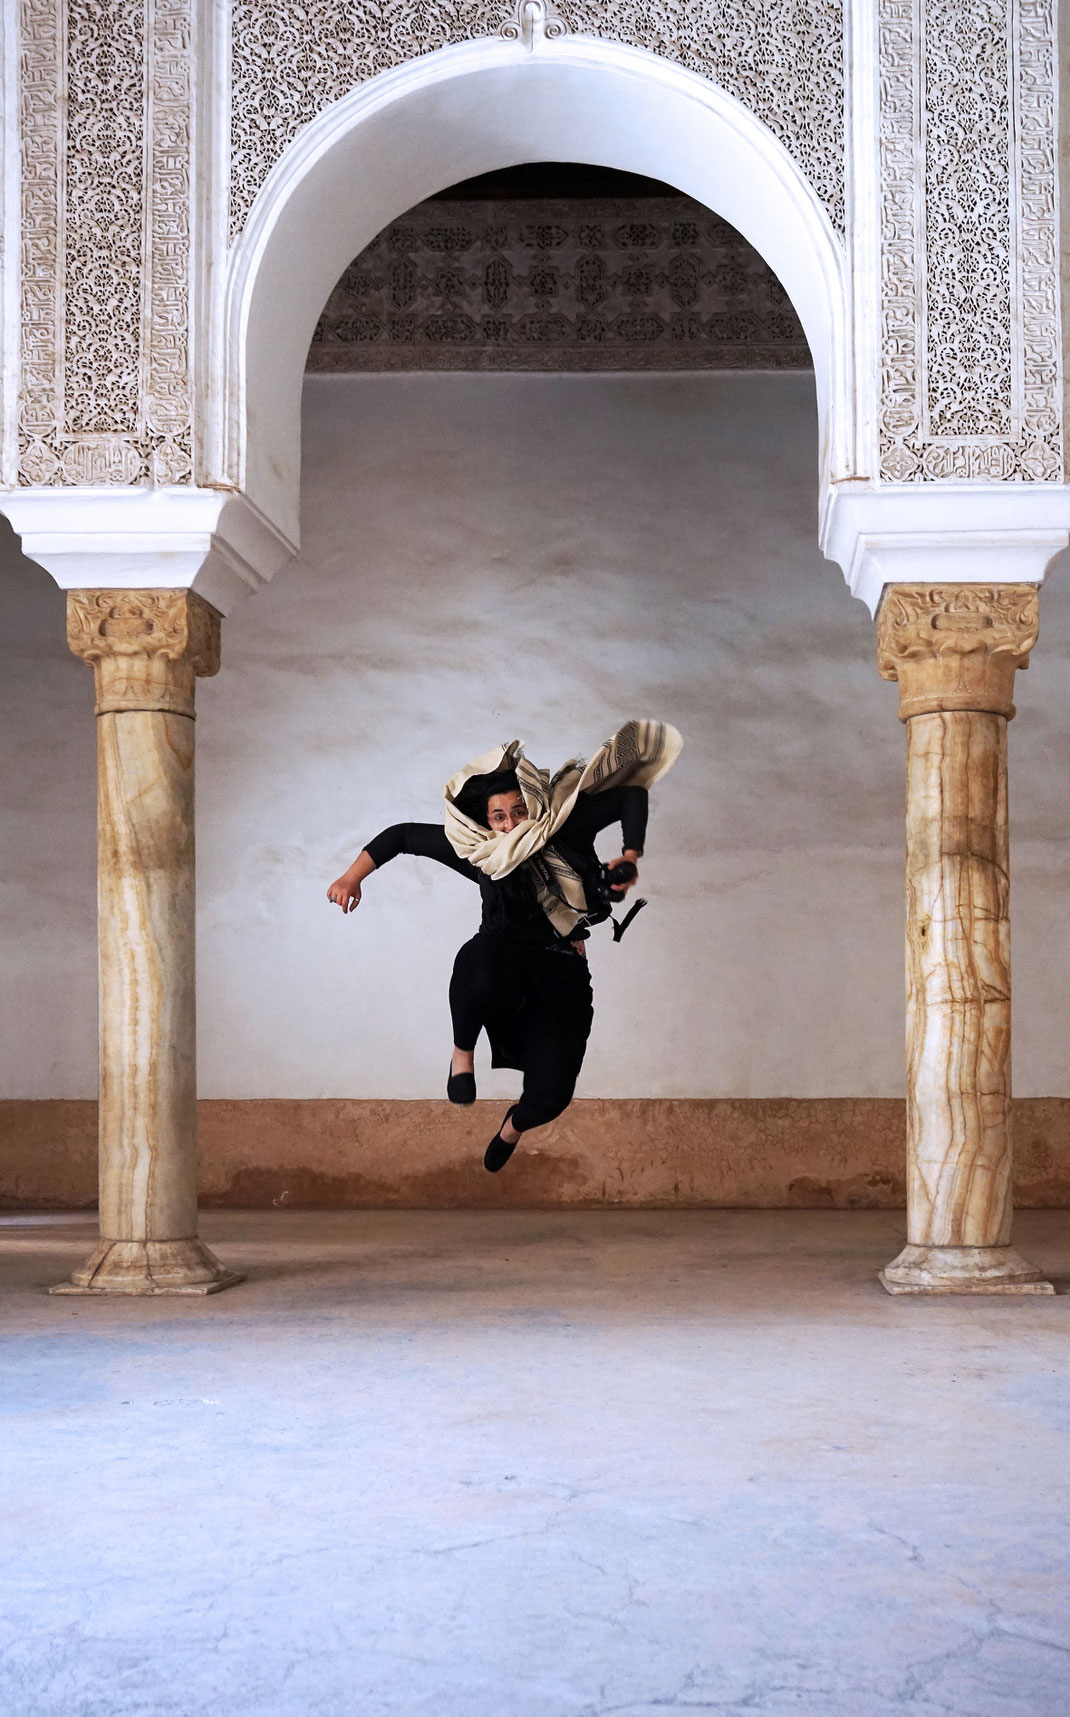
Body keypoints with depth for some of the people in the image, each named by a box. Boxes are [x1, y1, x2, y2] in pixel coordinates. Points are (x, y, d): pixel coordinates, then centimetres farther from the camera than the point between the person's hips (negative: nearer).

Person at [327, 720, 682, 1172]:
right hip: (502, 963, -1)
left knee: (551, 1094, -12)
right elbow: (402, 835, 10)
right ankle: (463, 1051, -9)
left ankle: (515, 1125, 32)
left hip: (561, 975, 1)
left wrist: (631, 857, -5)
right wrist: (353, 877, 2)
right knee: (482, 961, -43)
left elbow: (630, 796, 7)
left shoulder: (566, 825, -1)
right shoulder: (478, 849, 1)